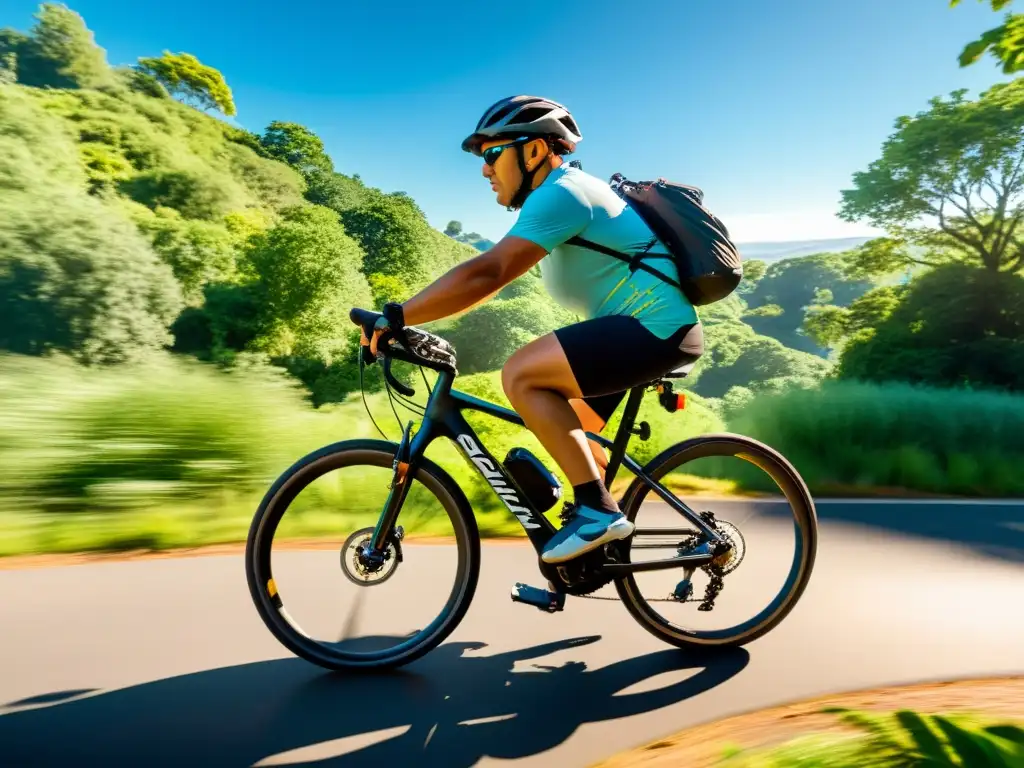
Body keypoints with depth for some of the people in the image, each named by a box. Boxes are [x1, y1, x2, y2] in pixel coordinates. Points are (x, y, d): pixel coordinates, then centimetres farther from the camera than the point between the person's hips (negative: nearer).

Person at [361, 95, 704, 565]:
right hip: (657, 328, 10)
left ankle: (597, 511, -13)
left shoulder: (559, 193, -15)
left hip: (656, 326, -10)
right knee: (565, 429, 14)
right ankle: (606, 523, 27)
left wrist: (395, 317, -22)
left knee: (520, 375, -19)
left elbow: (486, 274, -25)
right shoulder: (559, 194, 18)